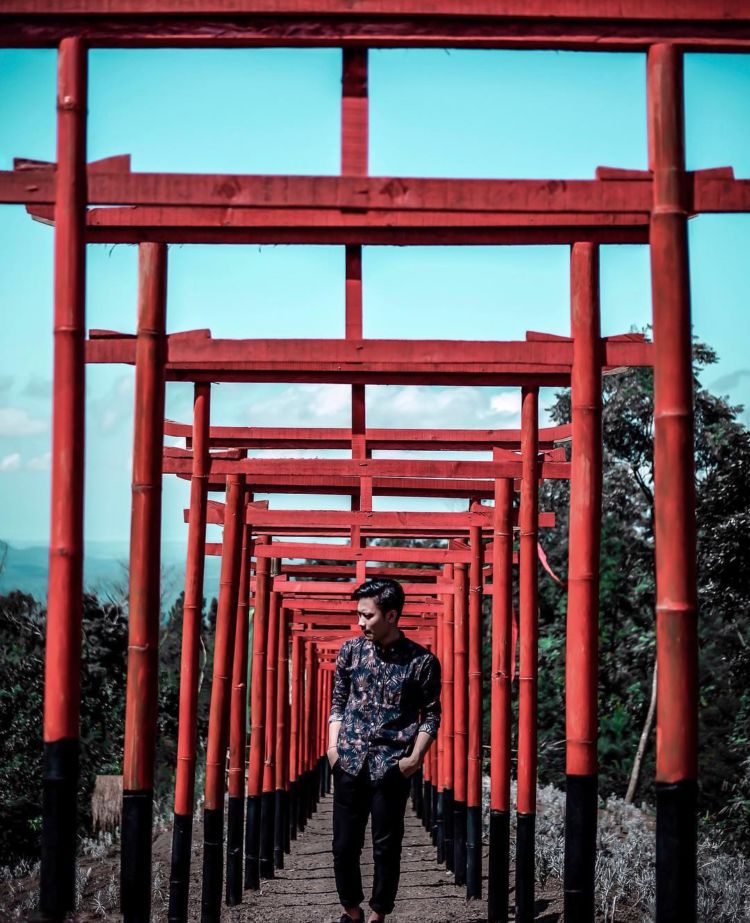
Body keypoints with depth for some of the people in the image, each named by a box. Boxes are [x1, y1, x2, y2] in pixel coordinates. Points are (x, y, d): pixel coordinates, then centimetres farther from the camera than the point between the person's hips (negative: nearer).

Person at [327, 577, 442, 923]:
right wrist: (333, 745, 1)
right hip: (349, 762, 3)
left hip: (392, 766, -3)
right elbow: (338, 702, 11)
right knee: (344, 844, 7)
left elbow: (431, 715, 0)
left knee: (386, 847, 4)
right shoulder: (351, 650, 5)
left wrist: (415, 757, -9)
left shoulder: (422, 661, -4)